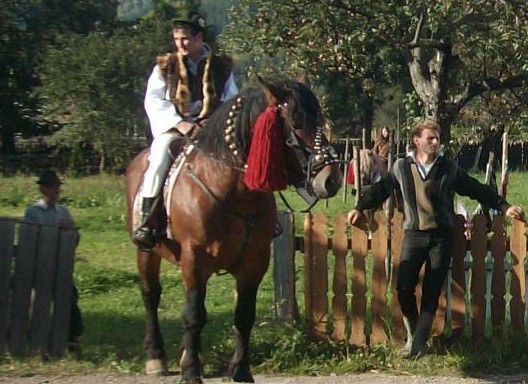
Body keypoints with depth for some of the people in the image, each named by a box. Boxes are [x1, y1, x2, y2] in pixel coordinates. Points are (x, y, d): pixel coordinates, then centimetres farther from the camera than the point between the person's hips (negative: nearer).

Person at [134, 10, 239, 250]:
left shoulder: (222, 67, 10)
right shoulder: (166, 67, 8)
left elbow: (233, 102, 13)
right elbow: (153, 101, 0)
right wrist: (178, 122, -14)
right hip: (172, 127, -1)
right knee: (159, 161, -29)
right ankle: (146, 222, -24)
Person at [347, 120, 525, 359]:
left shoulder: (449, 168, 3)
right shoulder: (402, 167, 4)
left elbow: (478, 190, 8)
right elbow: (381, 188, 18)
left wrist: (504, 207, 5)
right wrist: (360, 207, 16)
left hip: (441, 237, 0)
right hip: (414, 235, 0)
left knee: (432, 292, -3)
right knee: (404, 287, -10)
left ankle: (419, 343, 0)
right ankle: (413, 333, 11)